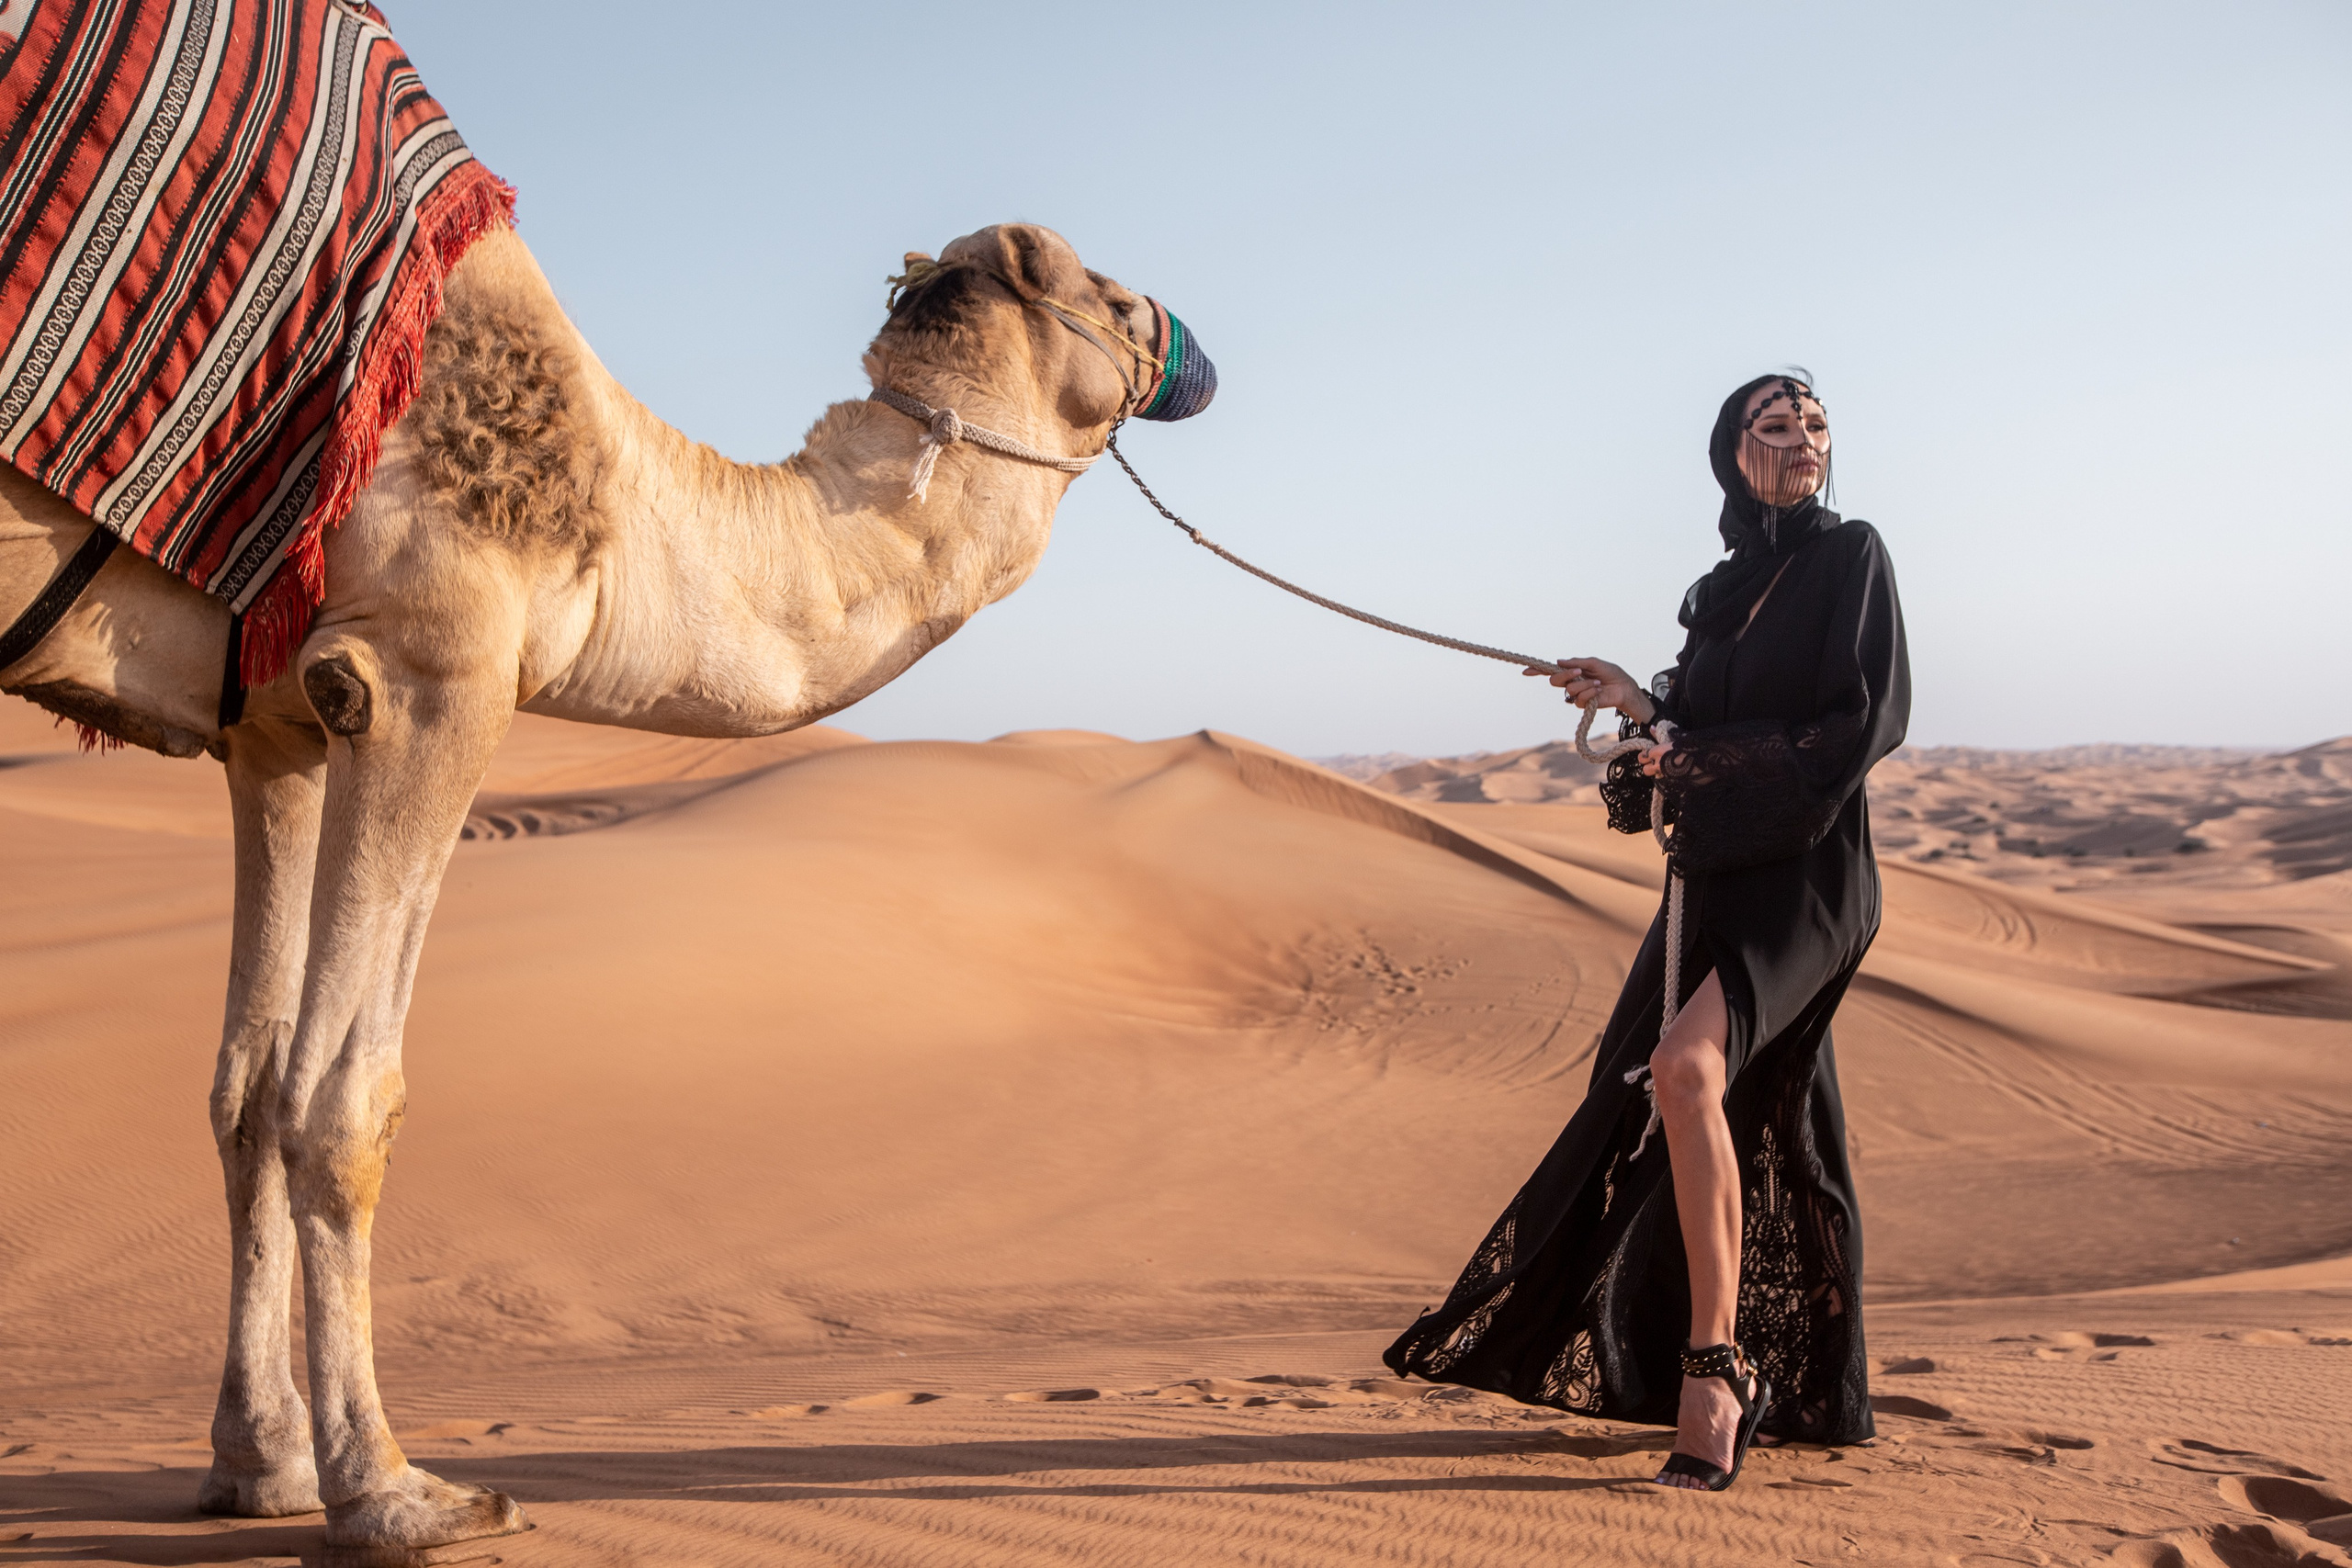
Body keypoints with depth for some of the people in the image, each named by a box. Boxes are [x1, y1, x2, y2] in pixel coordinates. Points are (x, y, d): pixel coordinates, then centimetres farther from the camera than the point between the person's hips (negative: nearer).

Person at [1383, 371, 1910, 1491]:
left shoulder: (1851, 556, -2)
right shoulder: (1721, 591, 17)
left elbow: (1870, 719, -12)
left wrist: (1701, 757, -11)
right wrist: (1640, 705, 2)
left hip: (1804, 874, -7)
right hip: (1717, 875, 7)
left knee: (1686, 1067, -30)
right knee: (1758, 1127, 13)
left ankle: (1713, 1368, -26)